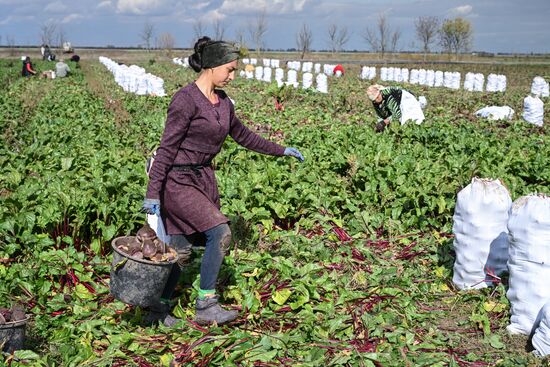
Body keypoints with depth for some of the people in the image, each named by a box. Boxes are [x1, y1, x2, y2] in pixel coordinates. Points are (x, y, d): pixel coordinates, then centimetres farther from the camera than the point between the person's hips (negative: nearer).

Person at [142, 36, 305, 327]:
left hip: (204, 178, 8)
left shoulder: (222, 101, 9)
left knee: (182, 249, 9)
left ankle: (160, 309, 23)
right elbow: (167, 148, -17)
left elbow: (242, 135, 22)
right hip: (177, 180, -8)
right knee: (220, 233, -16)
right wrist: (152, 193, -19)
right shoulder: (186, 99, -16)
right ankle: (206, 305, -3)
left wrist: (281, 150, 26)